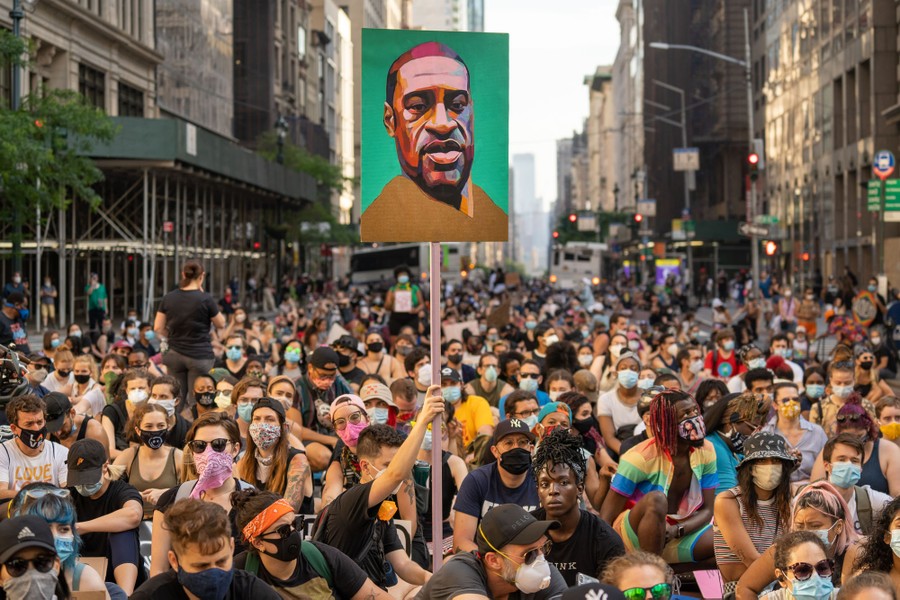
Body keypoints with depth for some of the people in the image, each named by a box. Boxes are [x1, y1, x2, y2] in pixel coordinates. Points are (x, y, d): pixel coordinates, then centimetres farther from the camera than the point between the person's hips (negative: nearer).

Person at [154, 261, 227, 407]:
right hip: (200, 355, -3)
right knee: (196, 400, 3)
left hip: (174, 355, 4)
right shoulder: (205, 299, -12)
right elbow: (220, 324, 2)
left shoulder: (168, 298, 0)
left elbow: (158, 328, 4)